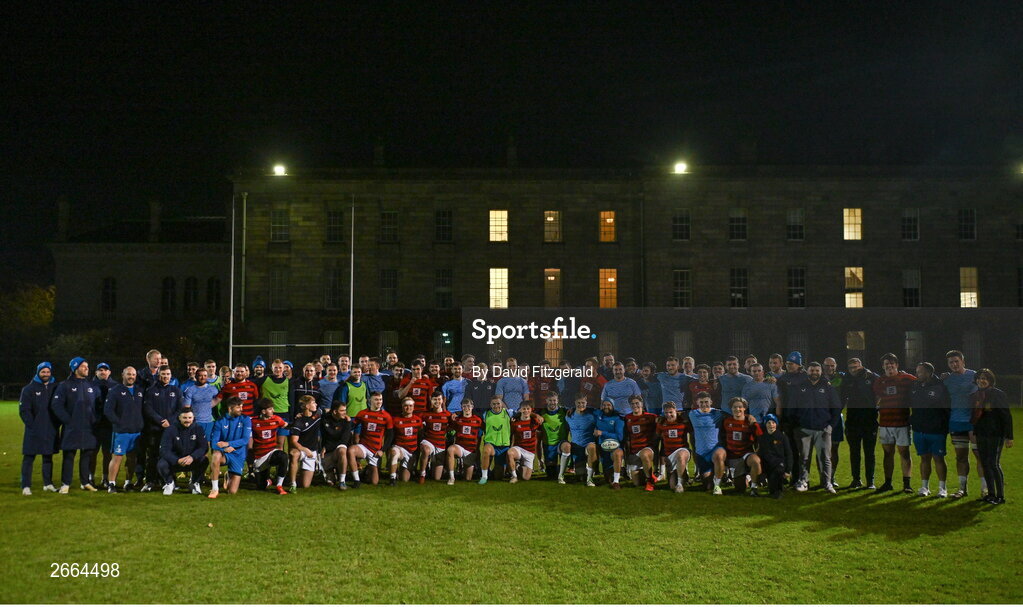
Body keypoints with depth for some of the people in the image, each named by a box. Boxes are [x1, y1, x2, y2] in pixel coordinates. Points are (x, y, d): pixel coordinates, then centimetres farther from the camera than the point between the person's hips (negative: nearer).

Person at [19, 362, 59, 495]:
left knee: (48, 457, 11)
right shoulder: (29, 389, -1)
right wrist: (32, 425, -11)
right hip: (34, 431, -3)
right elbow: (24, 410, -4)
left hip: (51, 430, 3)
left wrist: (56, 424, 1)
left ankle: (48, 483, 19)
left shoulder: (56, 388, 8)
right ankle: (26, 486, -1)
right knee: (29, 458, -3)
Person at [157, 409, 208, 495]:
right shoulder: (170, 430, -9)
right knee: (161, 465, -30)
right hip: (174, 461, 0)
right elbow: (164, 450, -17)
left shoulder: (198, 429, -4)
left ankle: (195, 483, 0)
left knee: (204, 461, -29)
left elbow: (204, 447, -12)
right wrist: (177, 460, -34)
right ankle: (169, 483, 4)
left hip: (192, 462, 0)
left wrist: (192, 457, -33)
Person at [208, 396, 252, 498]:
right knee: (216, 455, -39)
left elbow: (246, 440, -12)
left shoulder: (245, 420, -3)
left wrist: (228, 444, -23)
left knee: (232, 491, -5)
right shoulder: (220, 422, -3)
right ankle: (215, 489, -22)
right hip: (224, 453, 0)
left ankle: (229, 477, 32)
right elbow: (213, 443, -8)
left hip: (238, 456, 0)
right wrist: (225, 448, -28)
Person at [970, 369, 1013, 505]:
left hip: (995, 434, -6)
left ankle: (1001, 496, -1)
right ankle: (991, 494, 17)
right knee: (985, 464, 8)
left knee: (994, 463, -9)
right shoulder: (975, 396, 11)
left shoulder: (998, 394, -7)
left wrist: (1009, 437, -12)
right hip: (981, 435, 6)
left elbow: (1007, 416, -9)